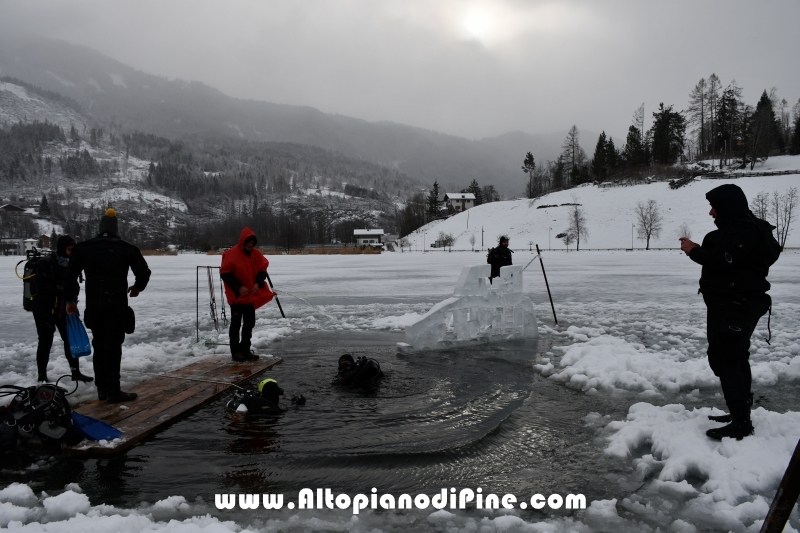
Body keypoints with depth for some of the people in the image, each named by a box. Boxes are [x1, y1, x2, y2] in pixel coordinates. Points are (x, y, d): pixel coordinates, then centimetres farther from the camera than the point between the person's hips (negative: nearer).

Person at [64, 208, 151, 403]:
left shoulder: (83, 248, 6)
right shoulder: (127, 248, -2)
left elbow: (70, 275, 4)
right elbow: (144, 272, -3)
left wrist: (70, 300, 14)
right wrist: (137, 287, 17)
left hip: (93, 306, 4)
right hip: (116, 306, -3)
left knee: (99, 345, 15)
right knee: (113, 347, -1)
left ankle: (102, 389, 20)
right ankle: (113, 391, 0)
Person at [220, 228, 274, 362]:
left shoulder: (256, 254, 2)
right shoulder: (232, 254, -15)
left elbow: (262, 270, 8)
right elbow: (225, 274, -15)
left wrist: (258, 283, -10)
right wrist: (238, 287, -21)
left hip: (251, 295, 6)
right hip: (236, 295, -6)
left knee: (249, 322, 11)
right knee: (236, 323, 0)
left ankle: (245, 349, 22)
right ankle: (235, 352, 7)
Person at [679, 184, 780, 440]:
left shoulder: (747, 230, -18)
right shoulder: (736, 228, 16)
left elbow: (723, 260, -27)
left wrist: (694, 251, -13)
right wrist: (699, 250, 6)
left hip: (736, 306, -11)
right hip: (732, 304, 11)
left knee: (724, 357, -11)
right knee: (735, 357, 18)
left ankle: (741, 422, -8)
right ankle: (740, 413, 29)